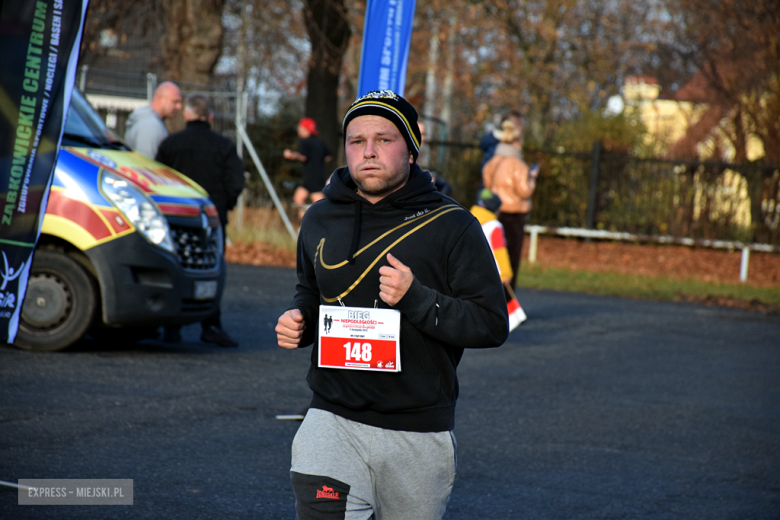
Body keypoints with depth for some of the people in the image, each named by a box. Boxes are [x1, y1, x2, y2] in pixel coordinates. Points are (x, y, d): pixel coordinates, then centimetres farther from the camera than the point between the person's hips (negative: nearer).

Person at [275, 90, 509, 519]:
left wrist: (415, 298, -21)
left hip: (419, 432, -2)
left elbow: (493, 324, -9)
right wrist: (298, 319, 3)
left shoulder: (451, 226, -6)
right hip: (333, 420, 2)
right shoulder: (321, 219, 8)